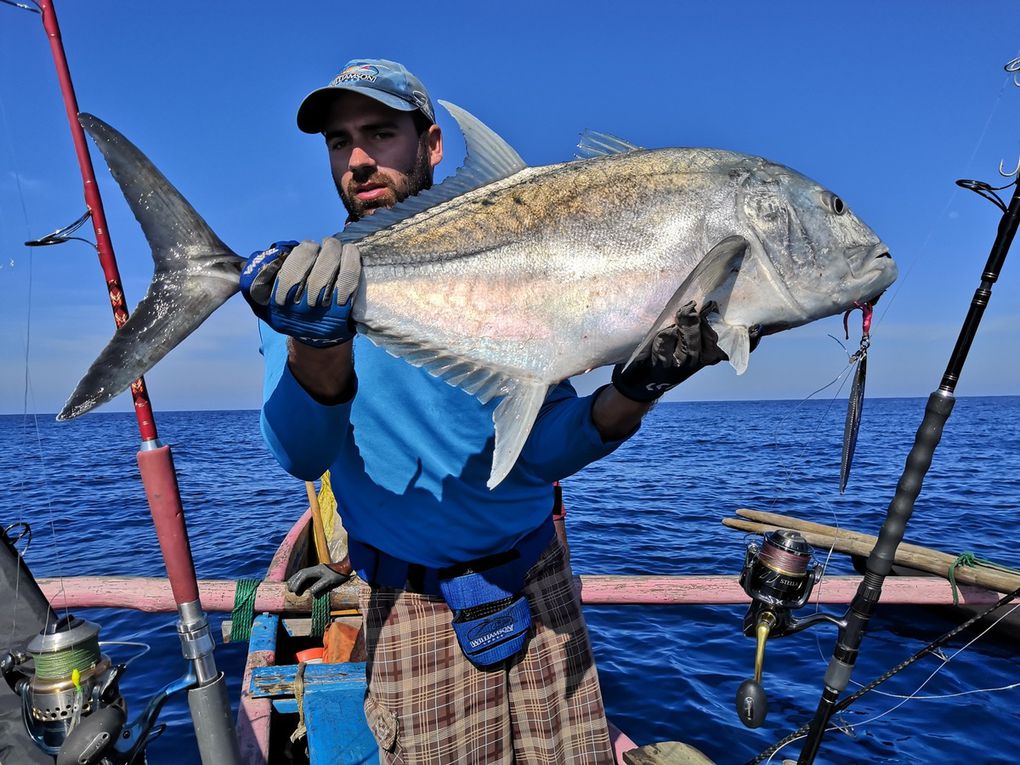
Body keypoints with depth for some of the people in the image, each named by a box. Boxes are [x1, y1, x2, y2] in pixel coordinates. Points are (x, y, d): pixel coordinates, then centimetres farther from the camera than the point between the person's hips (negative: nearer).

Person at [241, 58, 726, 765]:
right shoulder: (303, 283, -4)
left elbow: (544, 450, -3)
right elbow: (301, 457, -18)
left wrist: (635, 390, -19)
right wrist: (321, 345, -37)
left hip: (537, 583, 3)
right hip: (415, 610, -2)